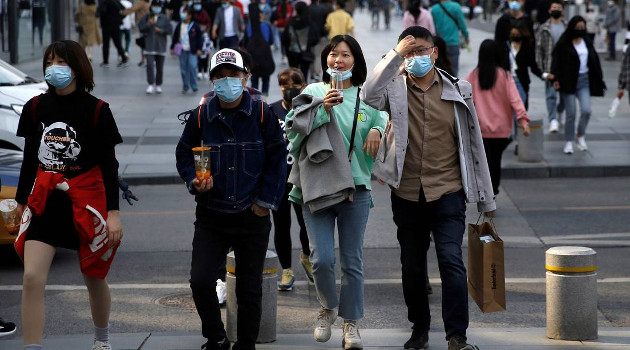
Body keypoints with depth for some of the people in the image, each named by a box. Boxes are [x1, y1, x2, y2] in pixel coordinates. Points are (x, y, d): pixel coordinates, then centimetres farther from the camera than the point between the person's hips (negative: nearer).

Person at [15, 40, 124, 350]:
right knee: (32, 278, -12)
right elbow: (29, 159, 14)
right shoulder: (35, 107, 5)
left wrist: (113, 212, -9)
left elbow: (109, 165, -4)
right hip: (44, 202, 3)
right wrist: (21, 201, 17)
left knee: (94, 278, 12)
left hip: (86, 203, -2)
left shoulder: (96, 110, -5)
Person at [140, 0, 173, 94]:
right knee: (149, 65, -14)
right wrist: (148, 24, -18)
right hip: (149, 46, -1)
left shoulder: (164, 18, 3)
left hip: (161, 47, 1)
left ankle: (158, 85, 21)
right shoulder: (146, 17, 3)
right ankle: (151, 85, -11)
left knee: (160, 67, 8)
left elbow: (170, 30, -1)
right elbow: (140, 28, -3)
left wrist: (161, 30, -14)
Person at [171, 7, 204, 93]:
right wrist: (172, 48, 12)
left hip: (192, 51, -3)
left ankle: (194, 86, 1)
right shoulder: (179, 26, 8)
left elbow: (199, 37, 1)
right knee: (183, 68, 5)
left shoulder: (195, 26, -2)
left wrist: (199, 49, -4)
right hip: (182, 51, 3)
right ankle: (185, 86, 15)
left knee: (192, 67, -12)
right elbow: (175, 37, 15)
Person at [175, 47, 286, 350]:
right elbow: (184, 154, 12)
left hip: (252, 217, -1)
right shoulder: (200, 116, 1)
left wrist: (266, 201, -2)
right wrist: (194, 181, -8)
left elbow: (278, 159, 2)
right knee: (200, 280, -14)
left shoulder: (262, 114, -2)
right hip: (211, 217, 1)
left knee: (250, 290, 6)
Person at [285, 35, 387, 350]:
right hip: (317, 186, -1)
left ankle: (351, 324, 15)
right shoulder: (314, 92, 6)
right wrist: (322, 107, -19)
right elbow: (293, 124, -5)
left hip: (355, 187, 1)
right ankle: (328, 308, 20)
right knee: (322, 259, -7)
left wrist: (377, 130, -8)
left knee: (352, 261, 4)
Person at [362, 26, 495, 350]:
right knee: (412, 266, 12)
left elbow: (474, 143, 7)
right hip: (407, 194, 1)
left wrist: (485, 198, 8)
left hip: (447, 192, -1)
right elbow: (369, 96, -23)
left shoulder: (458, 90, 4)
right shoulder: (394, 87, 1)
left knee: (451, 261, -14)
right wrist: (394, 55, -23)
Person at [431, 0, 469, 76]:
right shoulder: (456, 7, -9)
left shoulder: (434, 9, -2)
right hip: (453, 43, -2)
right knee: (454, 69, 1)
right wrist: (466, 36, 14)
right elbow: (462, 24, -3)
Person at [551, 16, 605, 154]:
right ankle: (569, 142, 11)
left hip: (584, 80, 4)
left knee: (586, 110, -9)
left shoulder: (587, 44, 10)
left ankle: (581, 136, 15)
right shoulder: (563, 45, -5)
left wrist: (599, 79, 13)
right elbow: (556, 61, -9)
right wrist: (556, 78, -21)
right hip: (569, 82, -4)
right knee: (571, 113, -1)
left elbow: (595, 62, 16)